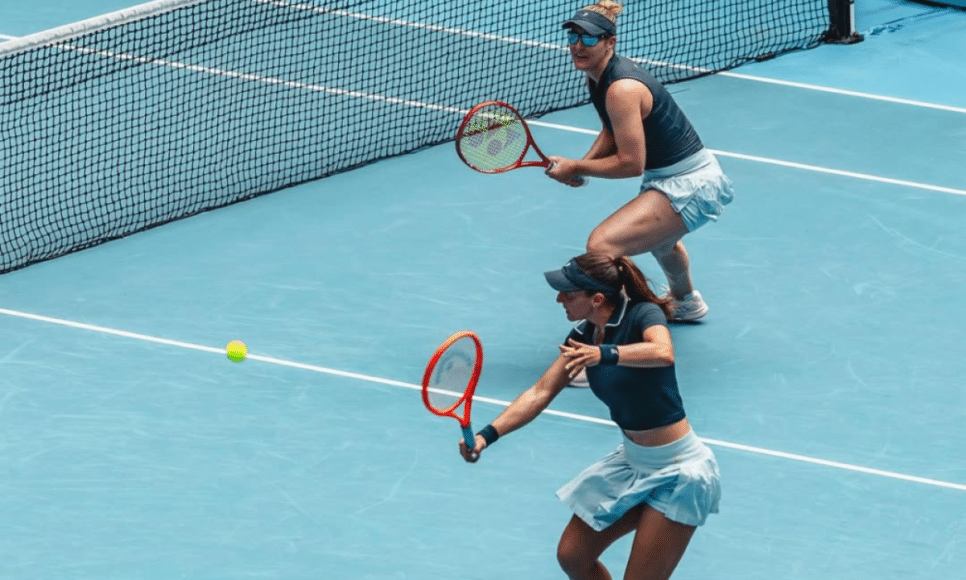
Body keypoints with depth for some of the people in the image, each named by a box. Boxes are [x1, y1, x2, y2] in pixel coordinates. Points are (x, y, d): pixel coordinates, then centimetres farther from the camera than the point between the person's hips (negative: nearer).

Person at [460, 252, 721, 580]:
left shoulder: (644, 315, -19)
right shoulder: (584, 335, 2)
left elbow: (663, 353, -41)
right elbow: (541, 392, -2)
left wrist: (605, 354, -55)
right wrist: (487, 435, -14)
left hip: (677, 473, -8)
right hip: (630, 463, 8)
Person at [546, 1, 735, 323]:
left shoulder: (621, 90, -28)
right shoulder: (597, 74, 1)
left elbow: (631, 163, -26)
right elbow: (613, 132, 15)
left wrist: (576, 168, -16)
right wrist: (581, 165, -2)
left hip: (687, 186, -11)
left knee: (602, 246, -27)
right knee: (657, 235, 43)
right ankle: (685, 301, 72)